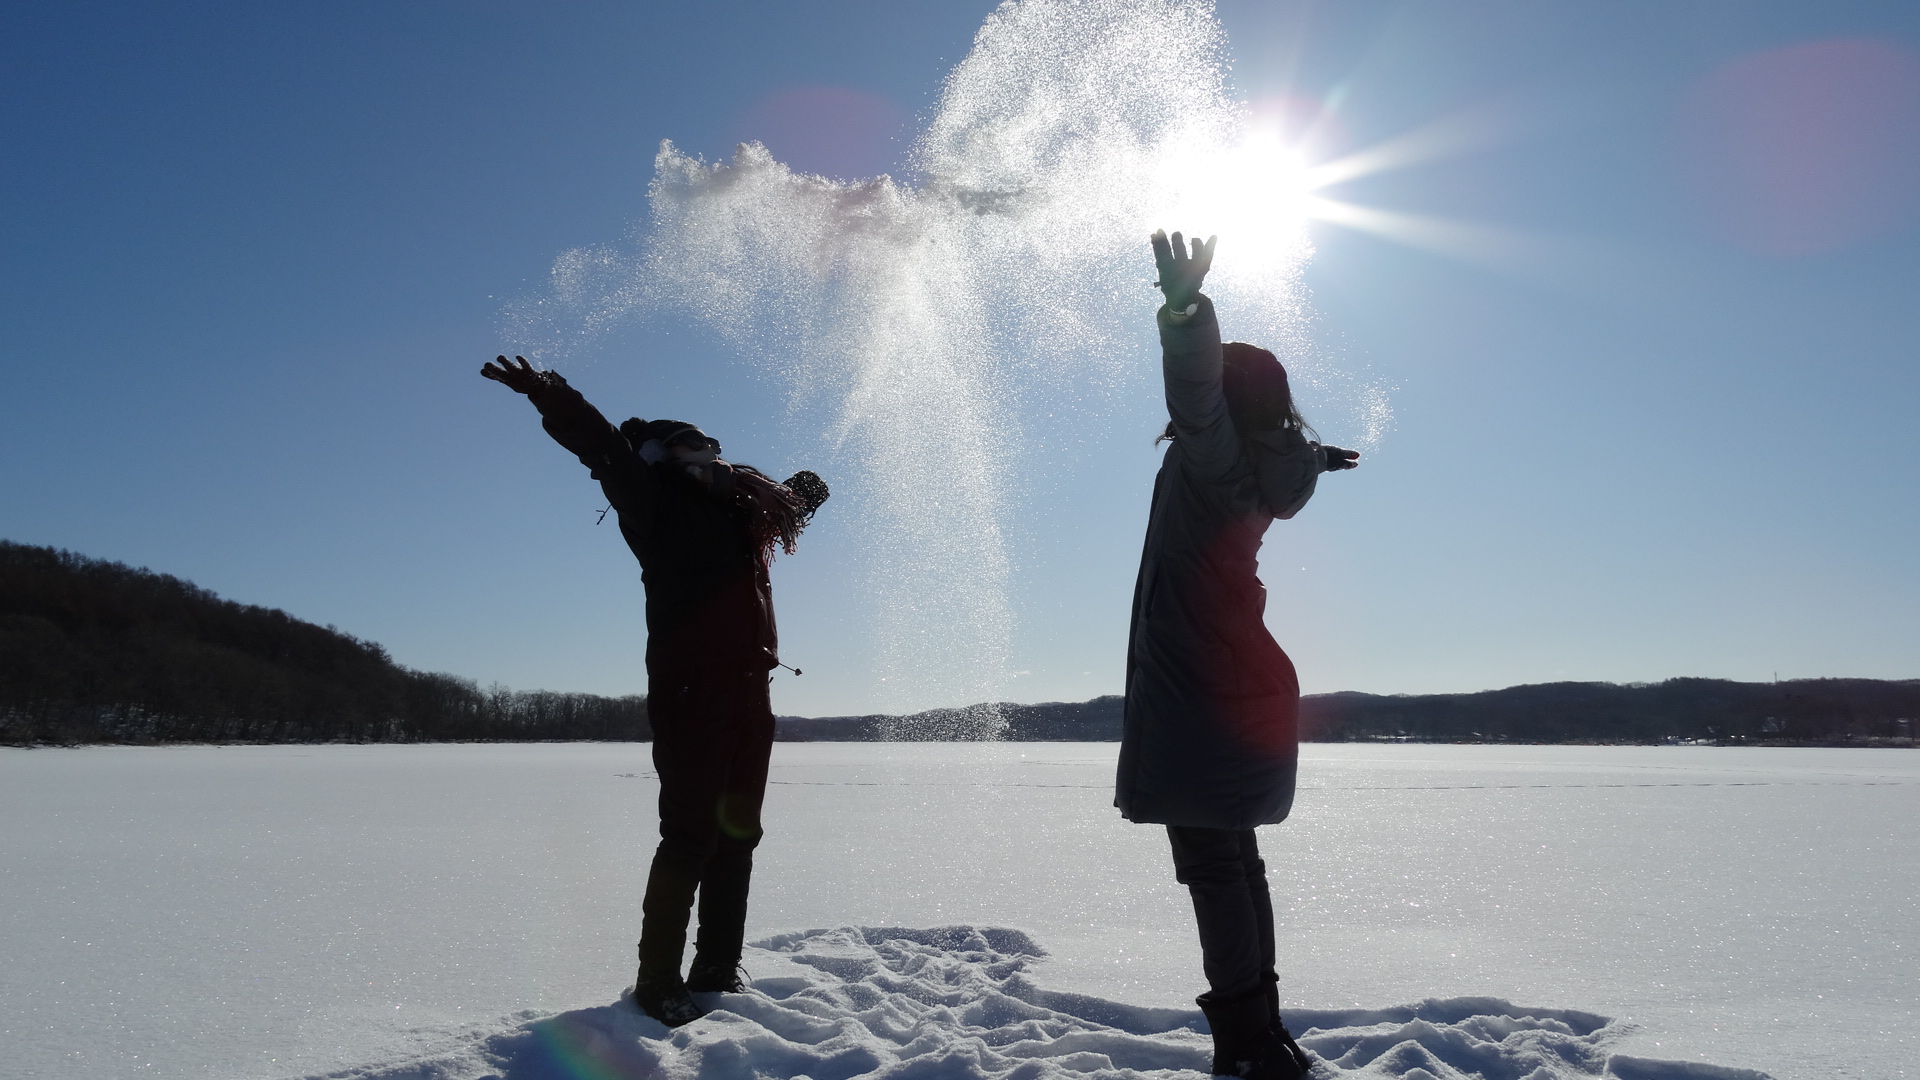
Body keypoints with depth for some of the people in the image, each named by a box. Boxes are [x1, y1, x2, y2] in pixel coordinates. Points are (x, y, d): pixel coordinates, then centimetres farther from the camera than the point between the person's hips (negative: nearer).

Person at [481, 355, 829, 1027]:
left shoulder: (741, 505, 23)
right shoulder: (658, 499, 3)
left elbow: (793, 501, 46)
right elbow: (607, 449, -15)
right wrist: (551, 398, -30)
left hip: (749, 693, 7)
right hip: (689, 692, -7)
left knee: (737, 834, 9)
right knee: (691, 837, -10)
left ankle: (717, 972, 19)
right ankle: (658, 984, 0)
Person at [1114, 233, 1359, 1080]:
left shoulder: (1213, 458, -10)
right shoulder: (1260, 474, 14)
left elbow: (1199, 392, -32)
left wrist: (1186, 310, -47)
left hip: (1203, 699, -9)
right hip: (1247, 694, 9)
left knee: (1213, 866, -10)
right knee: (1234, 860, 15)